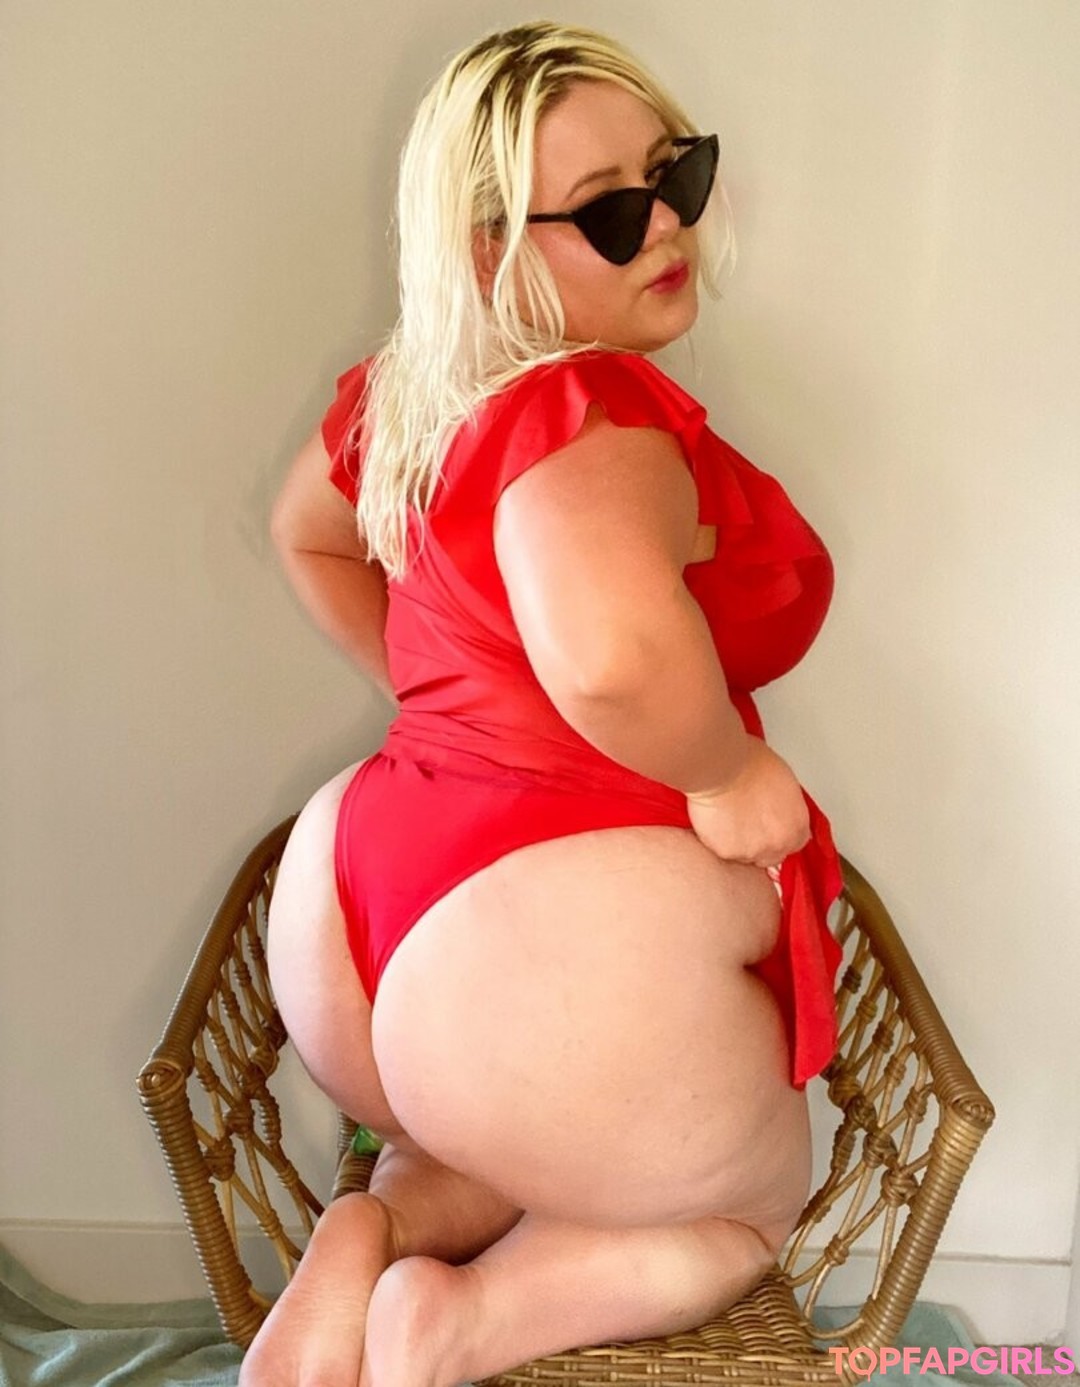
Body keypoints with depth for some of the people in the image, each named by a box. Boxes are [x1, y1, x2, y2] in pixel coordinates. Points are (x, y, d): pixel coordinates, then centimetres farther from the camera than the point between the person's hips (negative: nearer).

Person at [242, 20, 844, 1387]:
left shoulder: (410, 391, 8)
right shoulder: (593, 408, -19)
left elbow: (307, 532, 27)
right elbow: (609, 651, -40)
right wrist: (727, 778, -20)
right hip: (565, 950, -8)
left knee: (547, 1156, 37)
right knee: (749, 1203, 25)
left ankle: (369, 1234, 8)